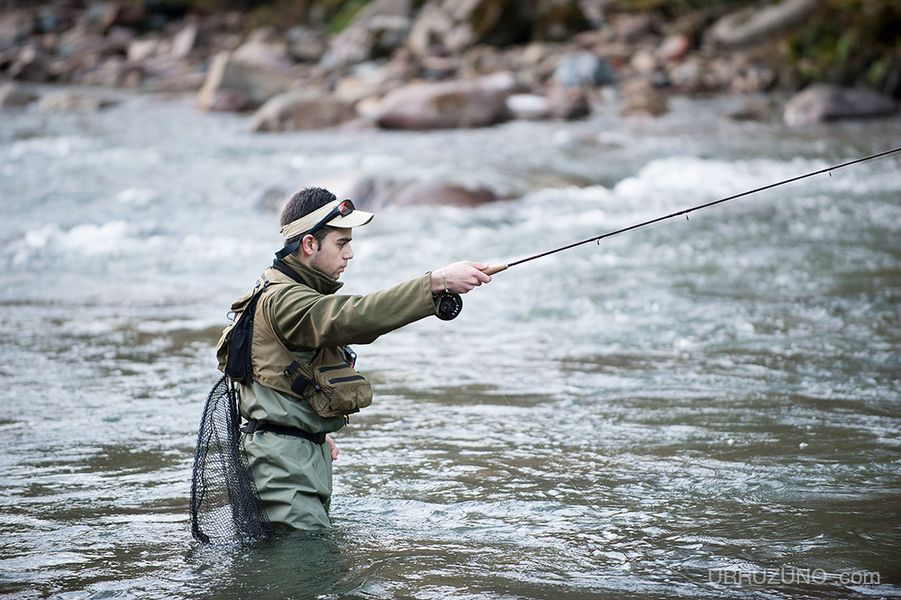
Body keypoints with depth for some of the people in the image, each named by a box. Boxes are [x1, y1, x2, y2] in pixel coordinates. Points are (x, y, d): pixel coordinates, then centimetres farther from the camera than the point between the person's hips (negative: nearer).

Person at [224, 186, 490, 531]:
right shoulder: (284, 301, -18)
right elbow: (356, 317, -34)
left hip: (308, 451, 11)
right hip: (284, 460, -11)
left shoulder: (290, 292, 17)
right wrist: (437, 282, -37)